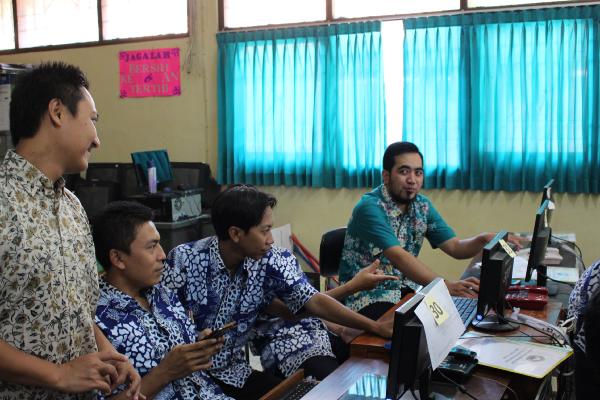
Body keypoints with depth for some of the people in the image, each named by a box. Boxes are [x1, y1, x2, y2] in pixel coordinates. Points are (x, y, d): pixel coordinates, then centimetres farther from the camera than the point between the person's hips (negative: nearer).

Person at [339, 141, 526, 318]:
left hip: (405, 288, 7)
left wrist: (484, 239, -19)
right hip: (367, 296, -7)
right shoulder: (369, 208, -19)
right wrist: (446, 286, -40)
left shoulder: (422, 206, 6)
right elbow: (397, 257, -30)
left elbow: (455, 248, 3)